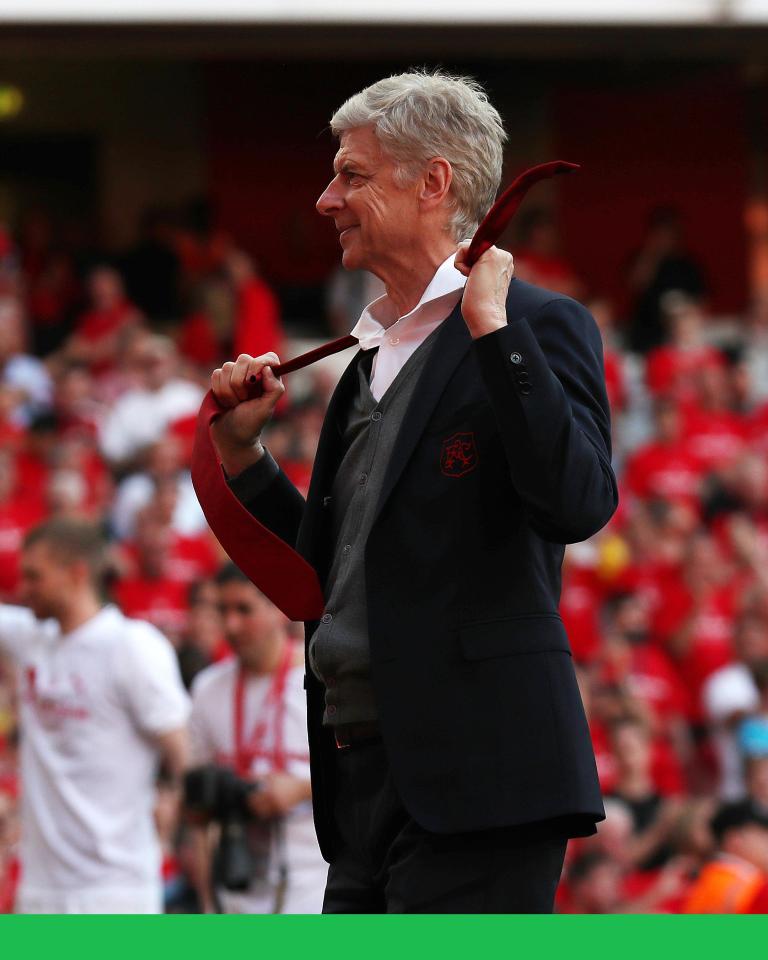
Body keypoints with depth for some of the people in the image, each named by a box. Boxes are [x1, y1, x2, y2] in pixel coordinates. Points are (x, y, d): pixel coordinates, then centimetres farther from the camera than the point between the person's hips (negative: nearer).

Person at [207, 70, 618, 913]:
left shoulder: (535, 328, -4)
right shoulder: (371, 358, 21)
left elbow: (579, 505, -20)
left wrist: (493, 329, -18)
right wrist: (241, 452, 15)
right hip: (366, 776, 9)